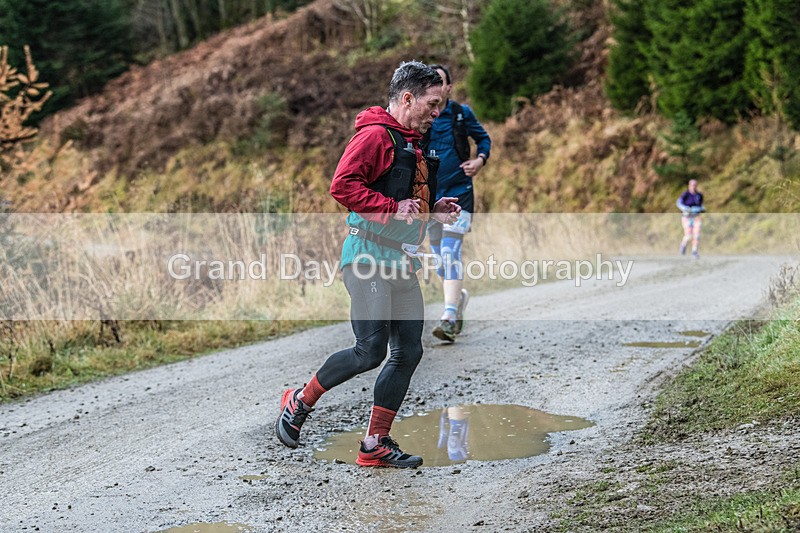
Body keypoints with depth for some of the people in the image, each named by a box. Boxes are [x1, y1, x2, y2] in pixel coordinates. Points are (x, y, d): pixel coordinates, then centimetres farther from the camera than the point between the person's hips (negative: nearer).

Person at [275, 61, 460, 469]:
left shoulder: (415, 143, 21)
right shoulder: (376, 135, -10)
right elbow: (342, 185, -20)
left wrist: (433, 209, 13)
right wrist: (393, 208, -22)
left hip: (402, 262, 9)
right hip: (368, 256, -9)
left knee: (408, 352, 4)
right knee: (370, 350, -13)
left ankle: (376, 444, 12)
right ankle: (300, 401, 9)